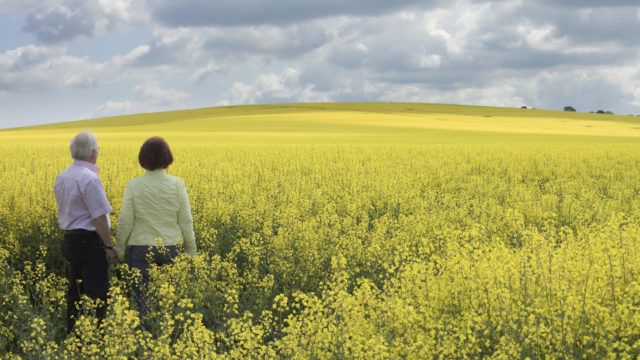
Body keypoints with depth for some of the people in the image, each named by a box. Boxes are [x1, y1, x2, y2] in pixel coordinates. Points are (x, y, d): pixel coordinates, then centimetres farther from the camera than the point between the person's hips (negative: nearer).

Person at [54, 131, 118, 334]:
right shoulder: (89, 178, -18)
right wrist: (109, 246, -13)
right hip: (90, 243, -9)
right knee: (96, 295, -4)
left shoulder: (61, 178, 9)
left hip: (70, 240, 9)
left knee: (75, 292, 14)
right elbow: (99, 217, -19)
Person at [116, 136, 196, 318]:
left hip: (140, 248, -1)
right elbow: (186, 221, -2)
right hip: (170, 248, 1)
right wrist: (191, 252, 8)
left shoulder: (134, 186, -8)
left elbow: (125, 222, -7)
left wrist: (120, 249, 6)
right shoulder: (177, 185, -5)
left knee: (140, 297, 6)